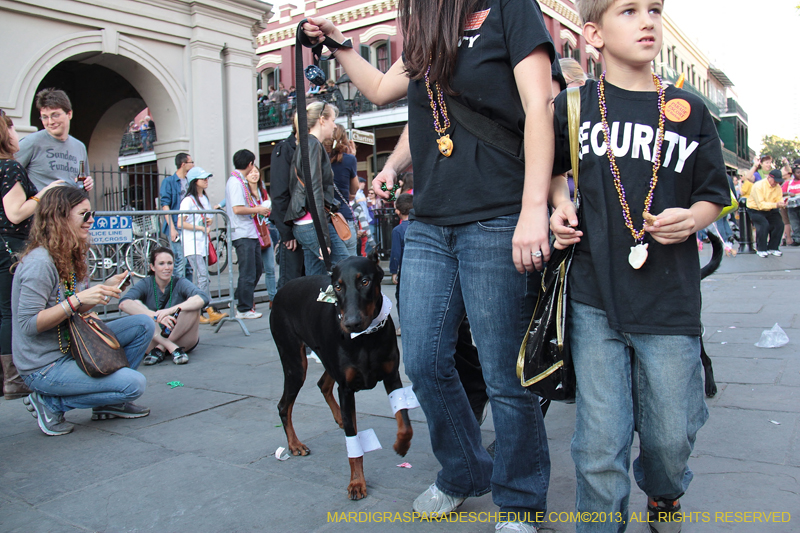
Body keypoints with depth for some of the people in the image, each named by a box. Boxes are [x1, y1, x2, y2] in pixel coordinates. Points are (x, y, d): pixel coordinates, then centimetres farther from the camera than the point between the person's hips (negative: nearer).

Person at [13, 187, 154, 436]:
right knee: (134, 384, -20)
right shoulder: (40, 262, -21)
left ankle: (108, 400, 11)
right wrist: (78, 299, -30)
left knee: (143, 325, 2)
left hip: (71, 348, 9)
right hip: (44, 366, -9)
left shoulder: (70, 257, 7)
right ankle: (49, 403, -1)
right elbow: (29, 324, -23)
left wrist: (105, 289, -3)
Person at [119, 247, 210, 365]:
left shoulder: (180, 283, -6)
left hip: (182, 339, -1)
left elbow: (203, 298, -28)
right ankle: (173, 349, -30)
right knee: (136, 305, -20)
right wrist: (156, 317, -38)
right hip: (154, 340, 1)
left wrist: (171, 310, -41)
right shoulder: (146, 284, -4)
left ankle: (160, 349, -20)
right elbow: (124, 304, -25)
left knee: (193, 307, -24)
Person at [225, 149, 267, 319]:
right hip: (243, 234, -10)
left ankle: (240, 300, 29)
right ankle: (244, 310, 6)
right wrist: (258, 210, -13)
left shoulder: (241, 181, 17)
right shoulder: (235, 181, -14)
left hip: (251, 233, 10)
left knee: (257, 269, 17)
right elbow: (237, 209, -23)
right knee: (248, 273, -4)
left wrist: (259, 208, 12)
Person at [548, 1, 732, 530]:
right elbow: (553, 168, 21)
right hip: (595, 299, -1)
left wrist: (692, 218, -8)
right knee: (600, 441, 1)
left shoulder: (689, 109, 6)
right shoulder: (574, 105, 5)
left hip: (670, 302, 1)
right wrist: (561, 204, 2)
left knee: (671, 436, 11)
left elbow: (715, 194, 13)